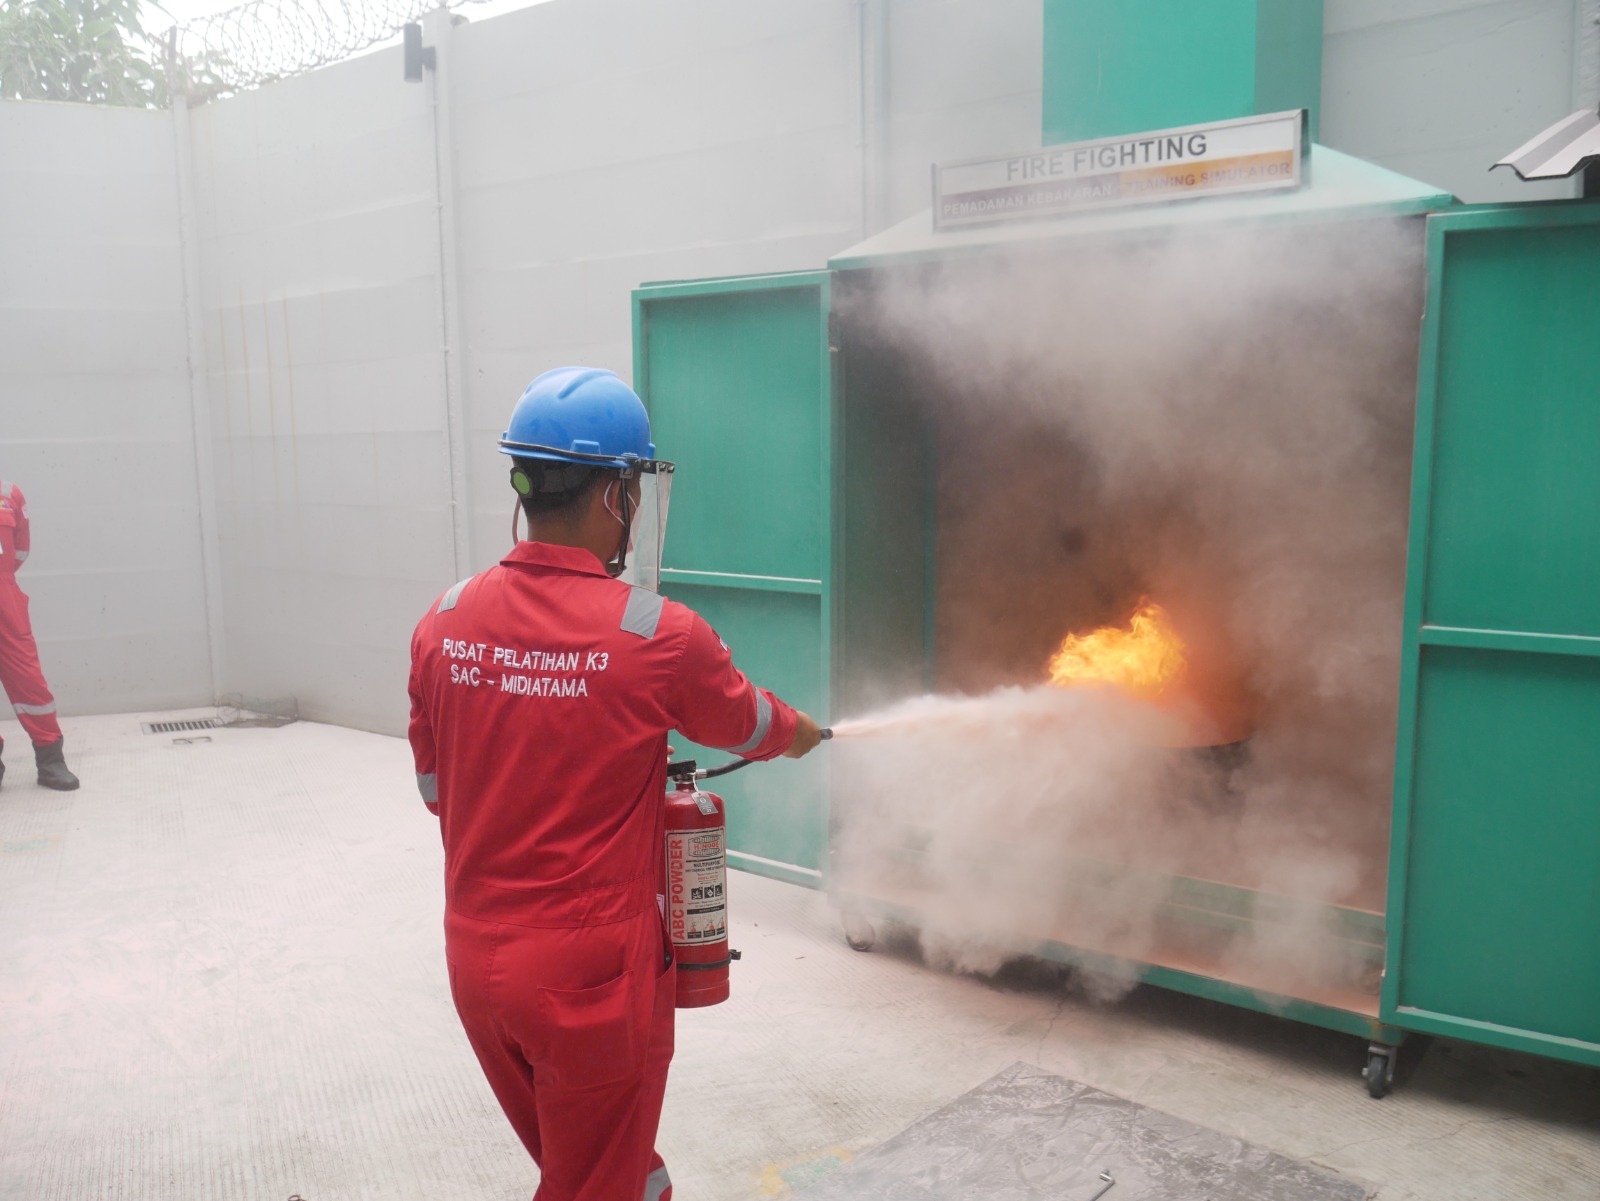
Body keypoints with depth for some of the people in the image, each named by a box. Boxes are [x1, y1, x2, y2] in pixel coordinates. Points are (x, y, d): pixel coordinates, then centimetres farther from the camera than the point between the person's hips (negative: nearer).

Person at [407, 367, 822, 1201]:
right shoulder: (658, 634, -19)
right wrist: (806, 733, 23)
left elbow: (437, 790, 7)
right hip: (594, 975, -5)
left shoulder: (444, 625, -6)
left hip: (475, 964, 5)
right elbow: (755, 729, 1)